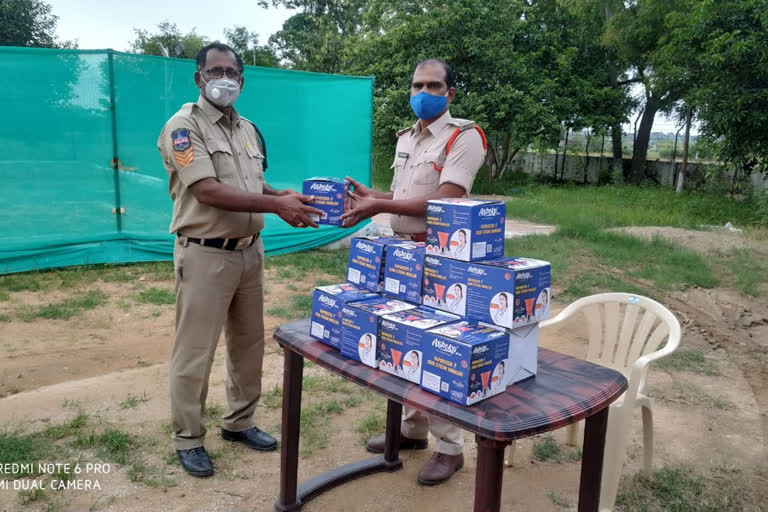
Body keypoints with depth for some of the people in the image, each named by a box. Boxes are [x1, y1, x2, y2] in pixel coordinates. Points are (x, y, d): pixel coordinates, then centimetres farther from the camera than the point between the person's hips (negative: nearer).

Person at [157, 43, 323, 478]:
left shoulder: (248, 129, 12)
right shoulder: (184, 126, -11)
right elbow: (208, 191, -22)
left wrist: (283, 196, -2)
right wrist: (276, 205, -28)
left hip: (249, 250, 7)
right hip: (205, 255, -7)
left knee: (249, 341, 15)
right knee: (195, 352, 2)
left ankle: (239, 421, 31)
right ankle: (189, 439, 18)